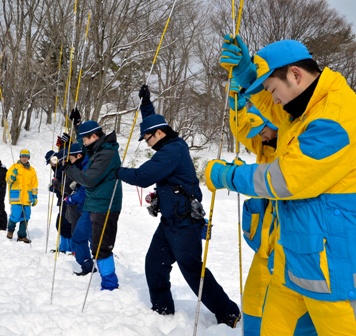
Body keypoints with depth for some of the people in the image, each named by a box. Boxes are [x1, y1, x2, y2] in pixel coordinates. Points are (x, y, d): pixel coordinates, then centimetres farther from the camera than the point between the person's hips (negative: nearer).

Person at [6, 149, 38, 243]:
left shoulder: (32, 170, 14)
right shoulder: (14, 167, 3)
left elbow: (34, 185, 17)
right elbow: (8, 179, -4)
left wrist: (35, 196, 13)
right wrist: (13, 176, -25)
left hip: (26, 198, 4)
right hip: (16, 197, -4)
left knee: (25, 217, 4)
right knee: (15, 216, -9)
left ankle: (22, 235, 16)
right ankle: (10, 230, 20)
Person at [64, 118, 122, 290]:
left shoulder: (107, 154, -20)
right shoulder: (101, 149, 10)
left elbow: (89, 179, -24)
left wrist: (69, 169, -10)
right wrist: (77, 124, 28)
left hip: (104, 208, -11)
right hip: (99, 206, 11)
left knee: (101, 248, -8)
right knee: (102, 247, 17)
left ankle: (110, 286, -1)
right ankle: (109, 282, 25)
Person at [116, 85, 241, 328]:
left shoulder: (172, 151, -19)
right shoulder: (171, 145, 11)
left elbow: (143, 176, -23)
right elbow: (152, 123, 31)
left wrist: (119, 172, -7)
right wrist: (146, 103, 28)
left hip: (184, 222, -10)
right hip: (170, 220, 10)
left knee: (192, 269, -7)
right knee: (155, 262, 14)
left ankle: (229, 313, 1)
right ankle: (162, 308, 26)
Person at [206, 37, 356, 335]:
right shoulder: (308, 105, 8)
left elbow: (284, 180, -21)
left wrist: (227, 176, -6)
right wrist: (247, 74, 2)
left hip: (329, 261, -9)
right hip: (295, 251, 9)